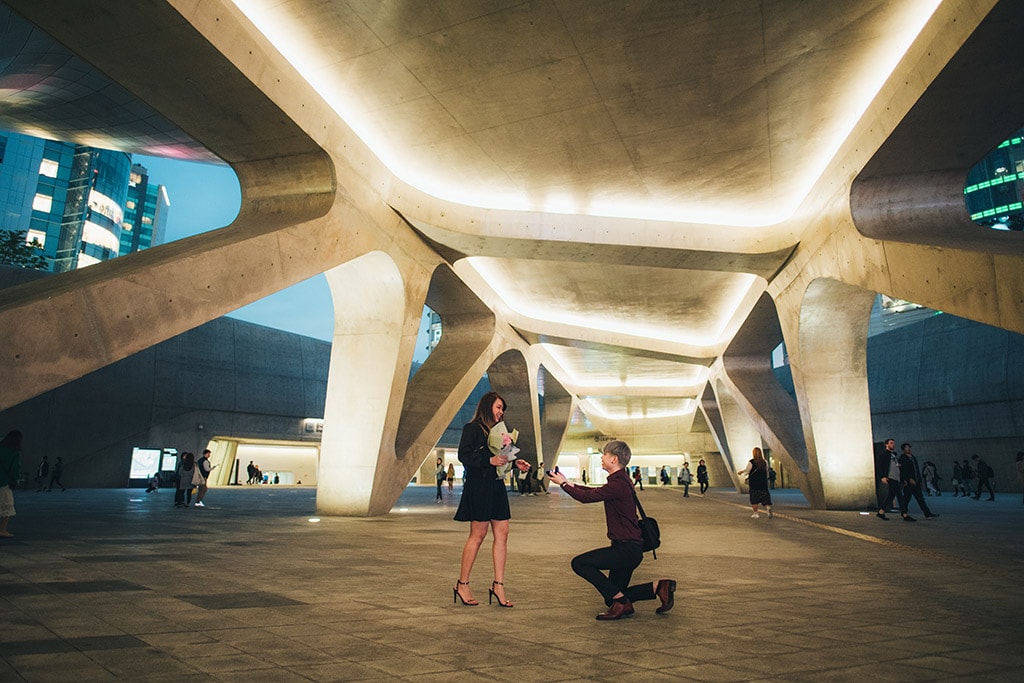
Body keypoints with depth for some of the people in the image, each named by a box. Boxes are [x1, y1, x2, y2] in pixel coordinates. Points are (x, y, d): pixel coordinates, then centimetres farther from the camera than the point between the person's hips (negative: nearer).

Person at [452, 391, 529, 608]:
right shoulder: (472, 428, -5)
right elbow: (464, 455, -15)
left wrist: (515, 462, 2)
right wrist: (490, 460, -22)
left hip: (497, 486, 8)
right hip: (478, 485, -8)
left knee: (502, 533, 2)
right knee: (478, 535, -3)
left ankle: (498, 585, 7)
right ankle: (462, 585, 10)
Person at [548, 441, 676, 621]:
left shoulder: (618, 484, -21)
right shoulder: (620, 481, 11)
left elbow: (587, 497, -15)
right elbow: (595, 492, 26)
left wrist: (563, 484, -1)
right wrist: (569, 484, 23)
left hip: (627, 549, -10)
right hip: (626, 547, 10)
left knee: (579, 563, -14)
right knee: (613, 597, 16)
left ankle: (621, 603, -8)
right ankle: (659, 587, 13)